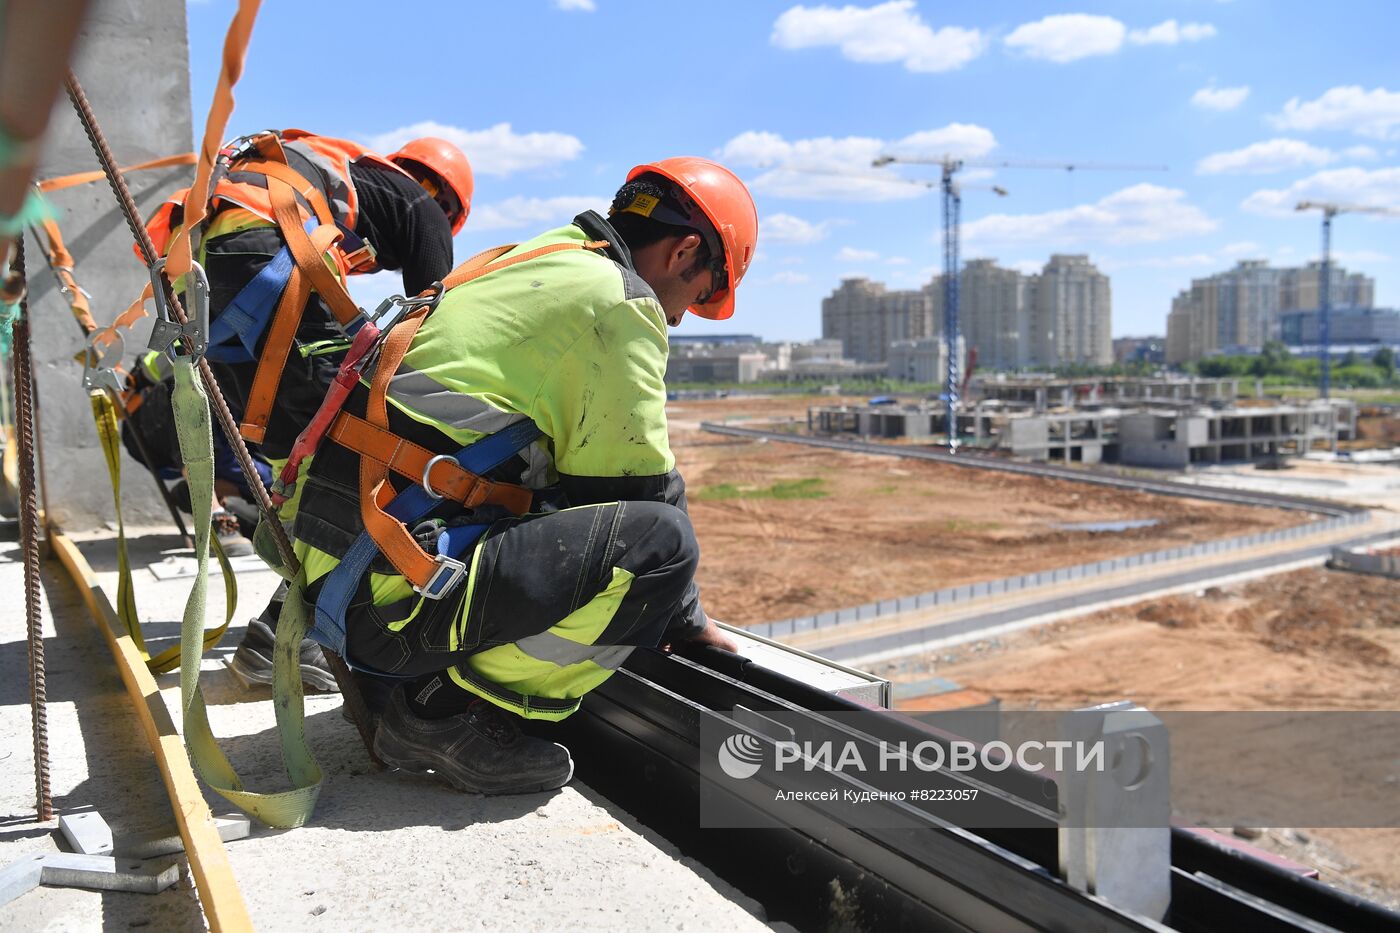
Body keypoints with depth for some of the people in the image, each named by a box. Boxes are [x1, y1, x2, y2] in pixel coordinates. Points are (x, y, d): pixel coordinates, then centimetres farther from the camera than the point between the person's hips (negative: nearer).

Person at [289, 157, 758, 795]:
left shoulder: (516, 267, 23)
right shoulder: (618, 301, -5)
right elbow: (641, 490, -5)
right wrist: (686, 616, 13)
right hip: (396, 594, -10)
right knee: (663, 540, -13)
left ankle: (397, 680, 15)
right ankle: (447, 708, -7)